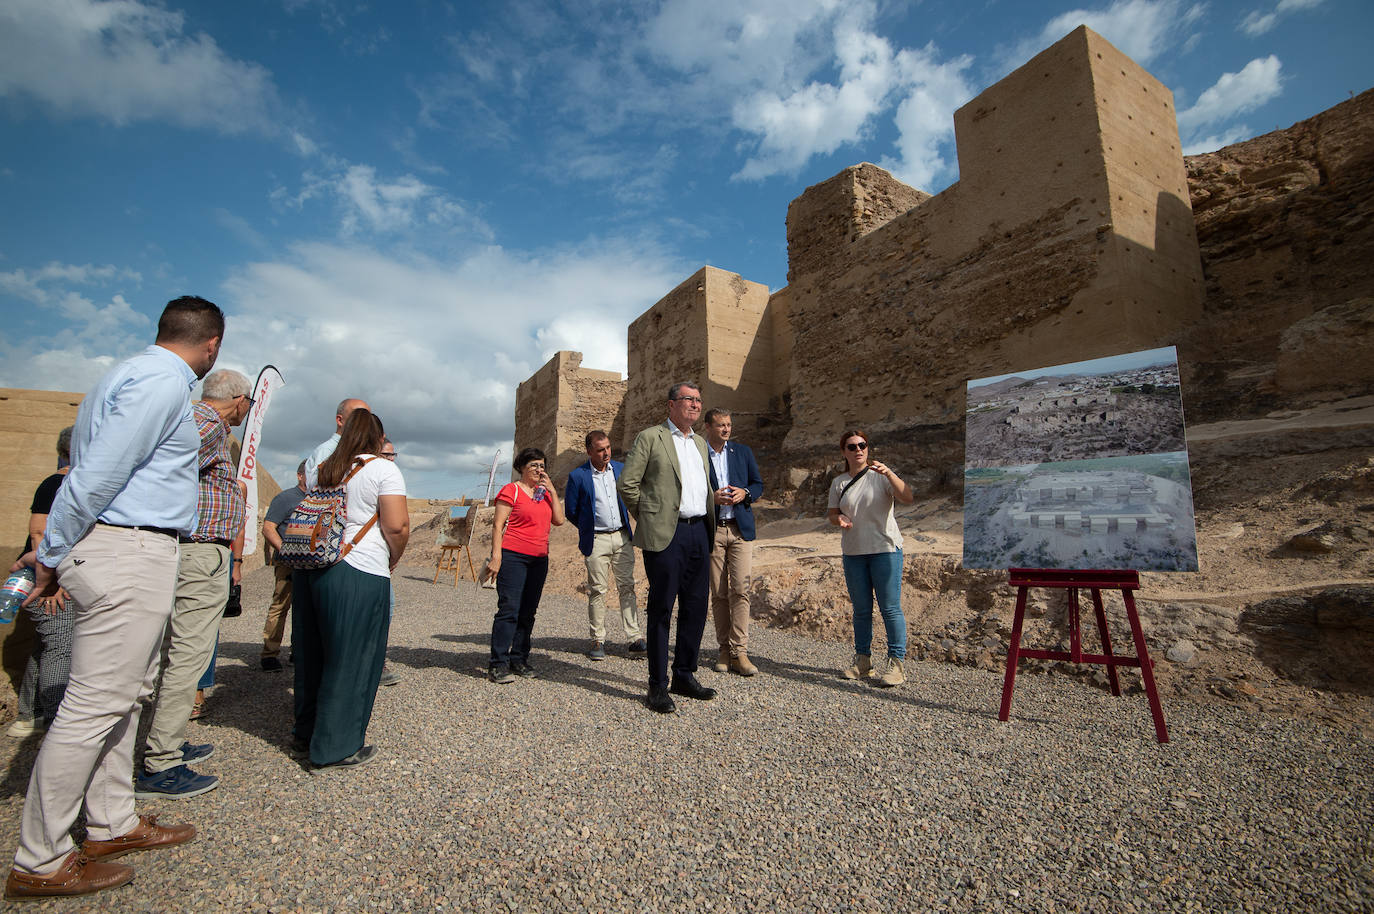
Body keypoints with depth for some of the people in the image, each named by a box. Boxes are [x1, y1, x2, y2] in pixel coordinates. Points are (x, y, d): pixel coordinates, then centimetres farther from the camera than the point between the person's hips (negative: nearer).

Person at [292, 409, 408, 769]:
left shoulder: (325, 470, 14)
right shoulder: (383, 469, -6)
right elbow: (396, 525, -15)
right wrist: (393, 558, 2)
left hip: (310, 568, 8)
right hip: (358, 574, -7)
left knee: (313, 654, 18)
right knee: (351, 660, 3)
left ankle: (307, 733, 34)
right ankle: (337, 747, 12)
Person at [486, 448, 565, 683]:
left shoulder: (545, 492, 16)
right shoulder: (511, 490, -1)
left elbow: (558, 520, 6)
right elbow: (498, 525, -6)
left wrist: (552, 490, 1)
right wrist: (496, 556, -13)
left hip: (539, 559, 6)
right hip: (513, 556, -6)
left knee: (528, 611, 8)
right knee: (509, 609, -9)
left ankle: (518, 659, 18)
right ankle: (498, 664, -2)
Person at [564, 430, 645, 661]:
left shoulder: (621, 468, 6)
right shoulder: (578, 476, -5)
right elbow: (570, 511, 4)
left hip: (622, 536, 3)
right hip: (596, 540, -3)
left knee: (627, 587, 2)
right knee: (597, 590, 1)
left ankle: (634, 640, 5)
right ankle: (598, 641, 13)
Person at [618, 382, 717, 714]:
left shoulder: (700, 442, 19)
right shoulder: (650, 437, -2)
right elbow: (626, 483, -5)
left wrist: (709, 526, 17)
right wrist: (648, 518, 0)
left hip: (700, 532, 7)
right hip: (666, 534, -6)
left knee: (696, 608, 10)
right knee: (661, 609, 1)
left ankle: (684, 677, 24)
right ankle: (658, 686, 12)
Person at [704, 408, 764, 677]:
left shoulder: (743, 452, 10)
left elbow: (759, 485, 14)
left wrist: (745, 493, -7)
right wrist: (711, 497, -15)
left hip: (740, 528, 2)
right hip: (711, 530, -1)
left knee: (740, 589, -6)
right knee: (719, 594, 5)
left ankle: (739, 652, 1)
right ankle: (725, 650, 17)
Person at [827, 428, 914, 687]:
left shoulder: (881, 476, -3)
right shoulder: (838, 483, 8)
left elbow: (908, 498, -16)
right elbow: (832, 513, 13)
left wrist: (889, 474, -30)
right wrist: (839, 518, -10)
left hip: (885, 549, -3)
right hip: (853, 552, 4)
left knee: (890, 608, -3)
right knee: (861, 610, 11)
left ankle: (896, 664, 7)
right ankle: (862, 661, 22)